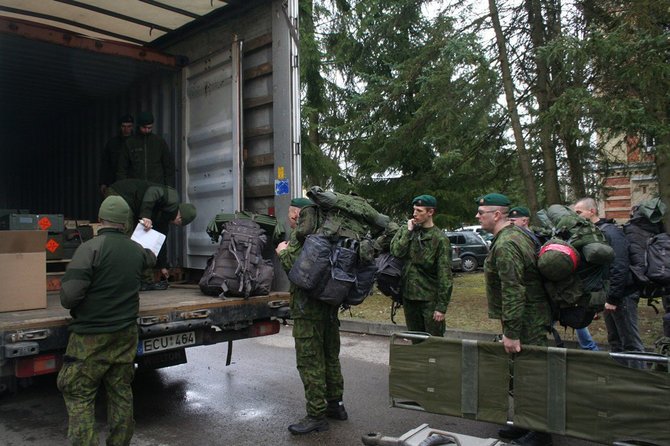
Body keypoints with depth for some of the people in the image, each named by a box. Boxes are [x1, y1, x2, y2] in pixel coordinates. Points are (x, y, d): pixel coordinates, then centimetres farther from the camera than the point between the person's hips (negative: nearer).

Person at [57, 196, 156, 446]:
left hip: (91, 338, -5)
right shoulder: (136, 250, 1)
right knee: (121, 393, 14)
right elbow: (150, 258, 28)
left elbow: (68, 296, -21)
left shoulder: (90, 248, -16)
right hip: (126, 335, 5)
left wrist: (75, 310, 2)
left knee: (79, 397, 7)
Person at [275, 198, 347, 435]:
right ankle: (335, 404, 30)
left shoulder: (302, 234, -14)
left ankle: (316, 415, 4)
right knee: (330, 356, 19)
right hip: (330, 304, 9)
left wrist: (283, 251, -3)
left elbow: (295, 264, -23)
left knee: (310, 362, -1)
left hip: (308, 307, -9)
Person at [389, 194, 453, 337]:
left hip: (430, 298, -4)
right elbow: (396, 252, -12)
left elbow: (445, 276, -11)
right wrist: (408, 231, -10)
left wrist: (441, 307, -14)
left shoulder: (440, 239, -10)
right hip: (408, 295, 4)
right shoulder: (405, 230, 4)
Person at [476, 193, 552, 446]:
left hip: (526, 322, -11)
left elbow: (513, 292, -26)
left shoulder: (505, 245, -21)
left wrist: (511, 333, -24)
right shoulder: (518, 234, 13)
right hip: (533, 317, 11)